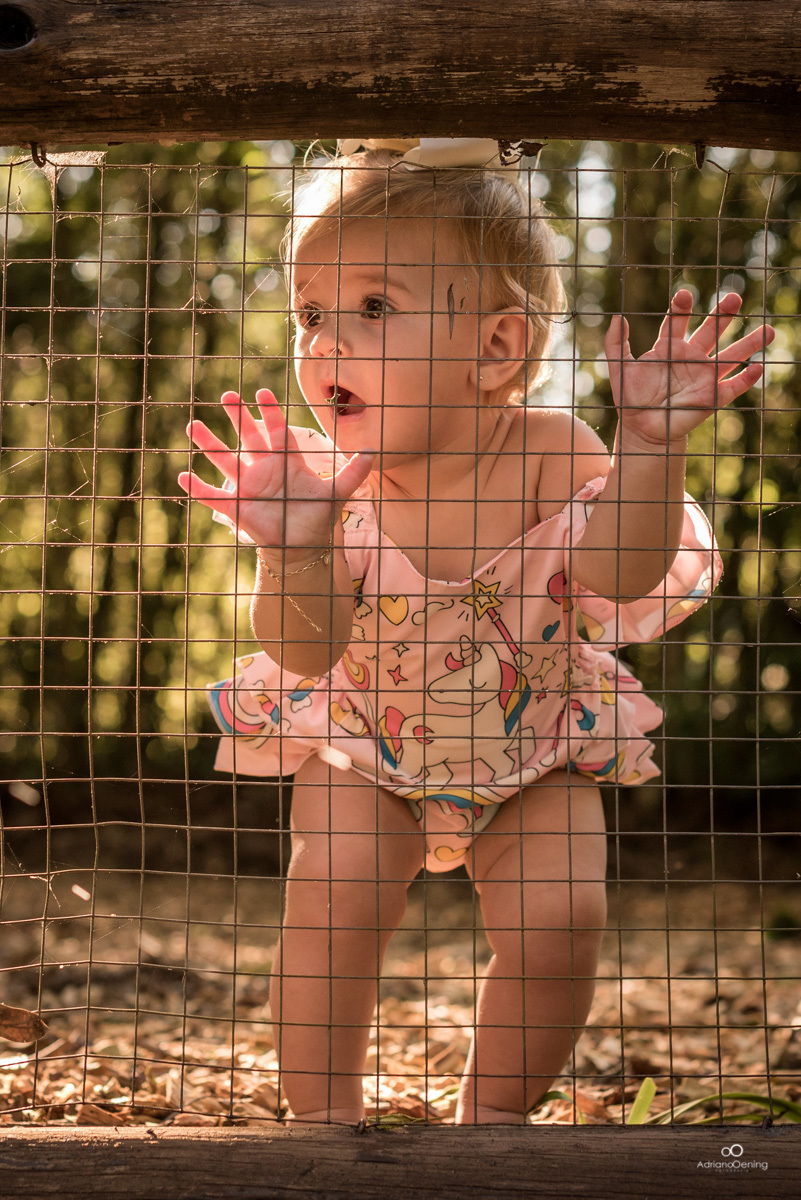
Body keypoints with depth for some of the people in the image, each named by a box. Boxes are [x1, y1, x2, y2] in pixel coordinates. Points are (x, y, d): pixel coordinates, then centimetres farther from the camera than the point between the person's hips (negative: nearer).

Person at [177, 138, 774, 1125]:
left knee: (559, 918, -16)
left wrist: (648, 447, -44)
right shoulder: (326, 480, -22)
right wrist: (291, 553, -48)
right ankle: (324, 1115, -1)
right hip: (365, 747, 0)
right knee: (333, 893, -23)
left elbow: (623, 577, -31)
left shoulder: (549, 450, -21)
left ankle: (493, 1111, 11)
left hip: (532, 750, 1)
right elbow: (306, 654, -28)